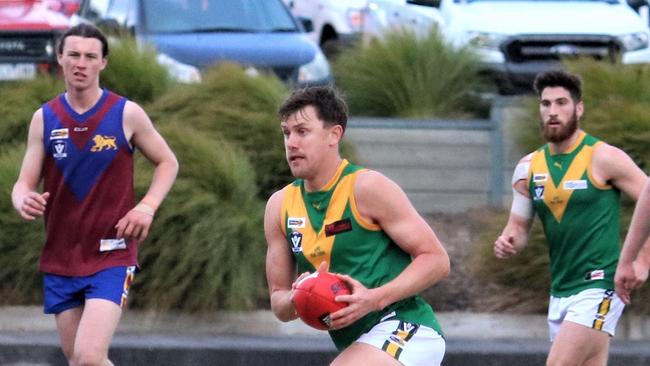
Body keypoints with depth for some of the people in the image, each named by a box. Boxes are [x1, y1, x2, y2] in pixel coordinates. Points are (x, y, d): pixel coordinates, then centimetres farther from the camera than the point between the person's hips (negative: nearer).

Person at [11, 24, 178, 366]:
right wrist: (24, 201, -22)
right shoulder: (44, 119, 3)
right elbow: (24, 184, 3)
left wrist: (147, 206, -9)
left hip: (111, 258, -4)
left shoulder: (127, 114, -4)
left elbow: (167, 162, 9)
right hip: (59, 259, 4)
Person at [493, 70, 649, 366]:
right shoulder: (528, 168, 8)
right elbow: (519, 226, 15)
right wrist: (508, 243, -9)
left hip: (599, 287, -7)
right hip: (559, 293, 7)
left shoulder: (603, 158, -9)